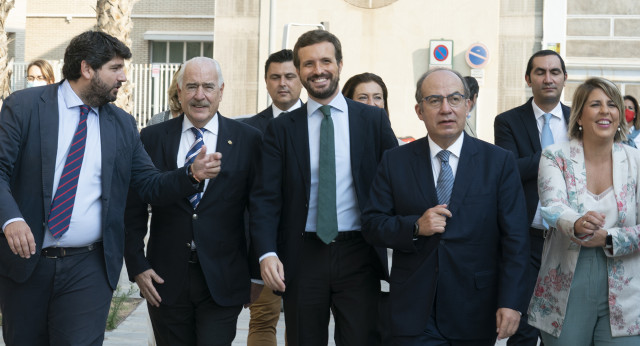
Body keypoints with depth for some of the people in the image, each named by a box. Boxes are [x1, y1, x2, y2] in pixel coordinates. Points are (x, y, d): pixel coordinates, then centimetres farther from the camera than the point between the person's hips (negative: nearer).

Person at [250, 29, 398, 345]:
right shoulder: (281, 129, 4)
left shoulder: (373, 120, 4)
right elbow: (266, 197, -1)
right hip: (302, 257, 1)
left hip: (358, 256, 0)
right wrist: (267, 253, -15)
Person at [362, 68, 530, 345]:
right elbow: (371, 225, 3)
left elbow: (514, 239, -3)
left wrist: (511, 301, -11)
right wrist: (415, 227, -15)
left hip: (475, 313, 0)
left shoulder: (499, 162, 1)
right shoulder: (395, 162, 4)